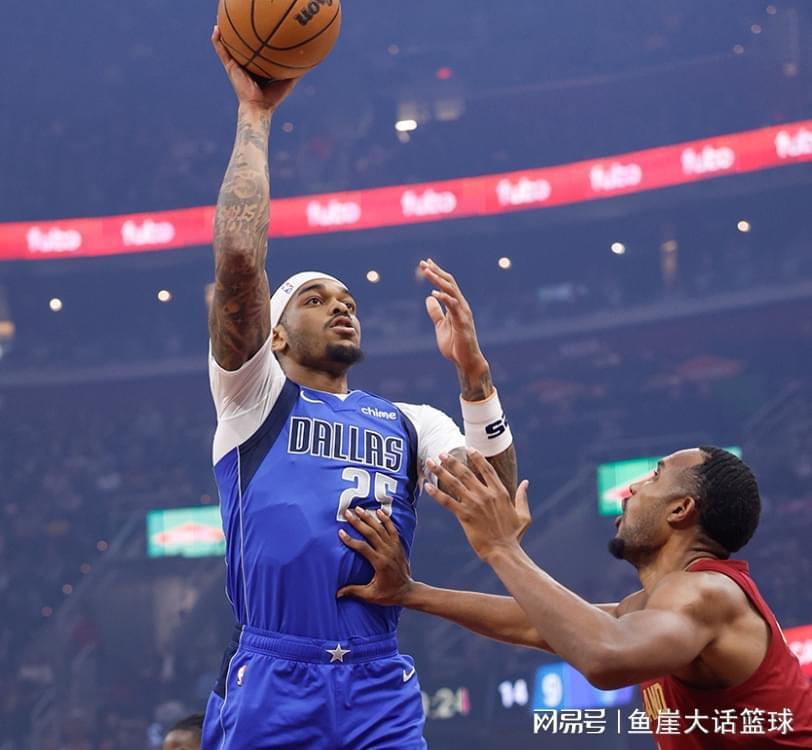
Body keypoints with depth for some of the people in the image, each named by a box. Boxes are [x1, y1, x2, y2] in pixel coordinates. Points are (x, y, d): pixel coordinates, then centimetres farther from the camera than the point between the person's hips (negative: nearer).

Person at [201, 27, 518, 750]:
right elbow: (239, 258, -5)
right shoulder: (254, 399, 10)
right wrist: (255, 113, 1)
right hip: (269, 685, -2)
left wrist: (472, 369, -7)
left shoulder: (410, 423, 19)